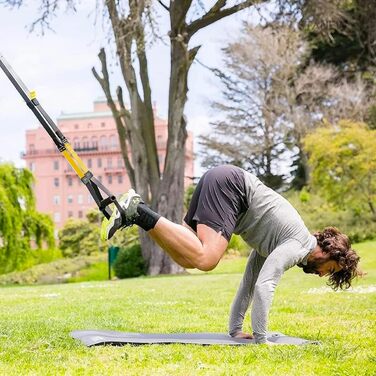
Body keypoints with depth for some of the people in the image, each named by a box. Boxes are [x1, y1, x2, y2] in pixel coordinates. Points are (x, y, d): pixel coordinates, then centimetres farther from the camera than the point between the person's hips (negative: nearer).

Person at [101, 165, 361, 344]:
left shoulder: (277, 244, 21)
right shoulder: (297, 246, -8)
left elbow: (249, 283, 25)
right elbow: (264, 287, -20)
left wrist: (235, 329, 22)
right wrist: (260, 340, -13)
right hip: (228, 185, -9)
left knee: (187, 258, 3)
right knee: (205, 260, -23)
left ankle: (138, 211, -3)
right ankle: (140, 213, -21)